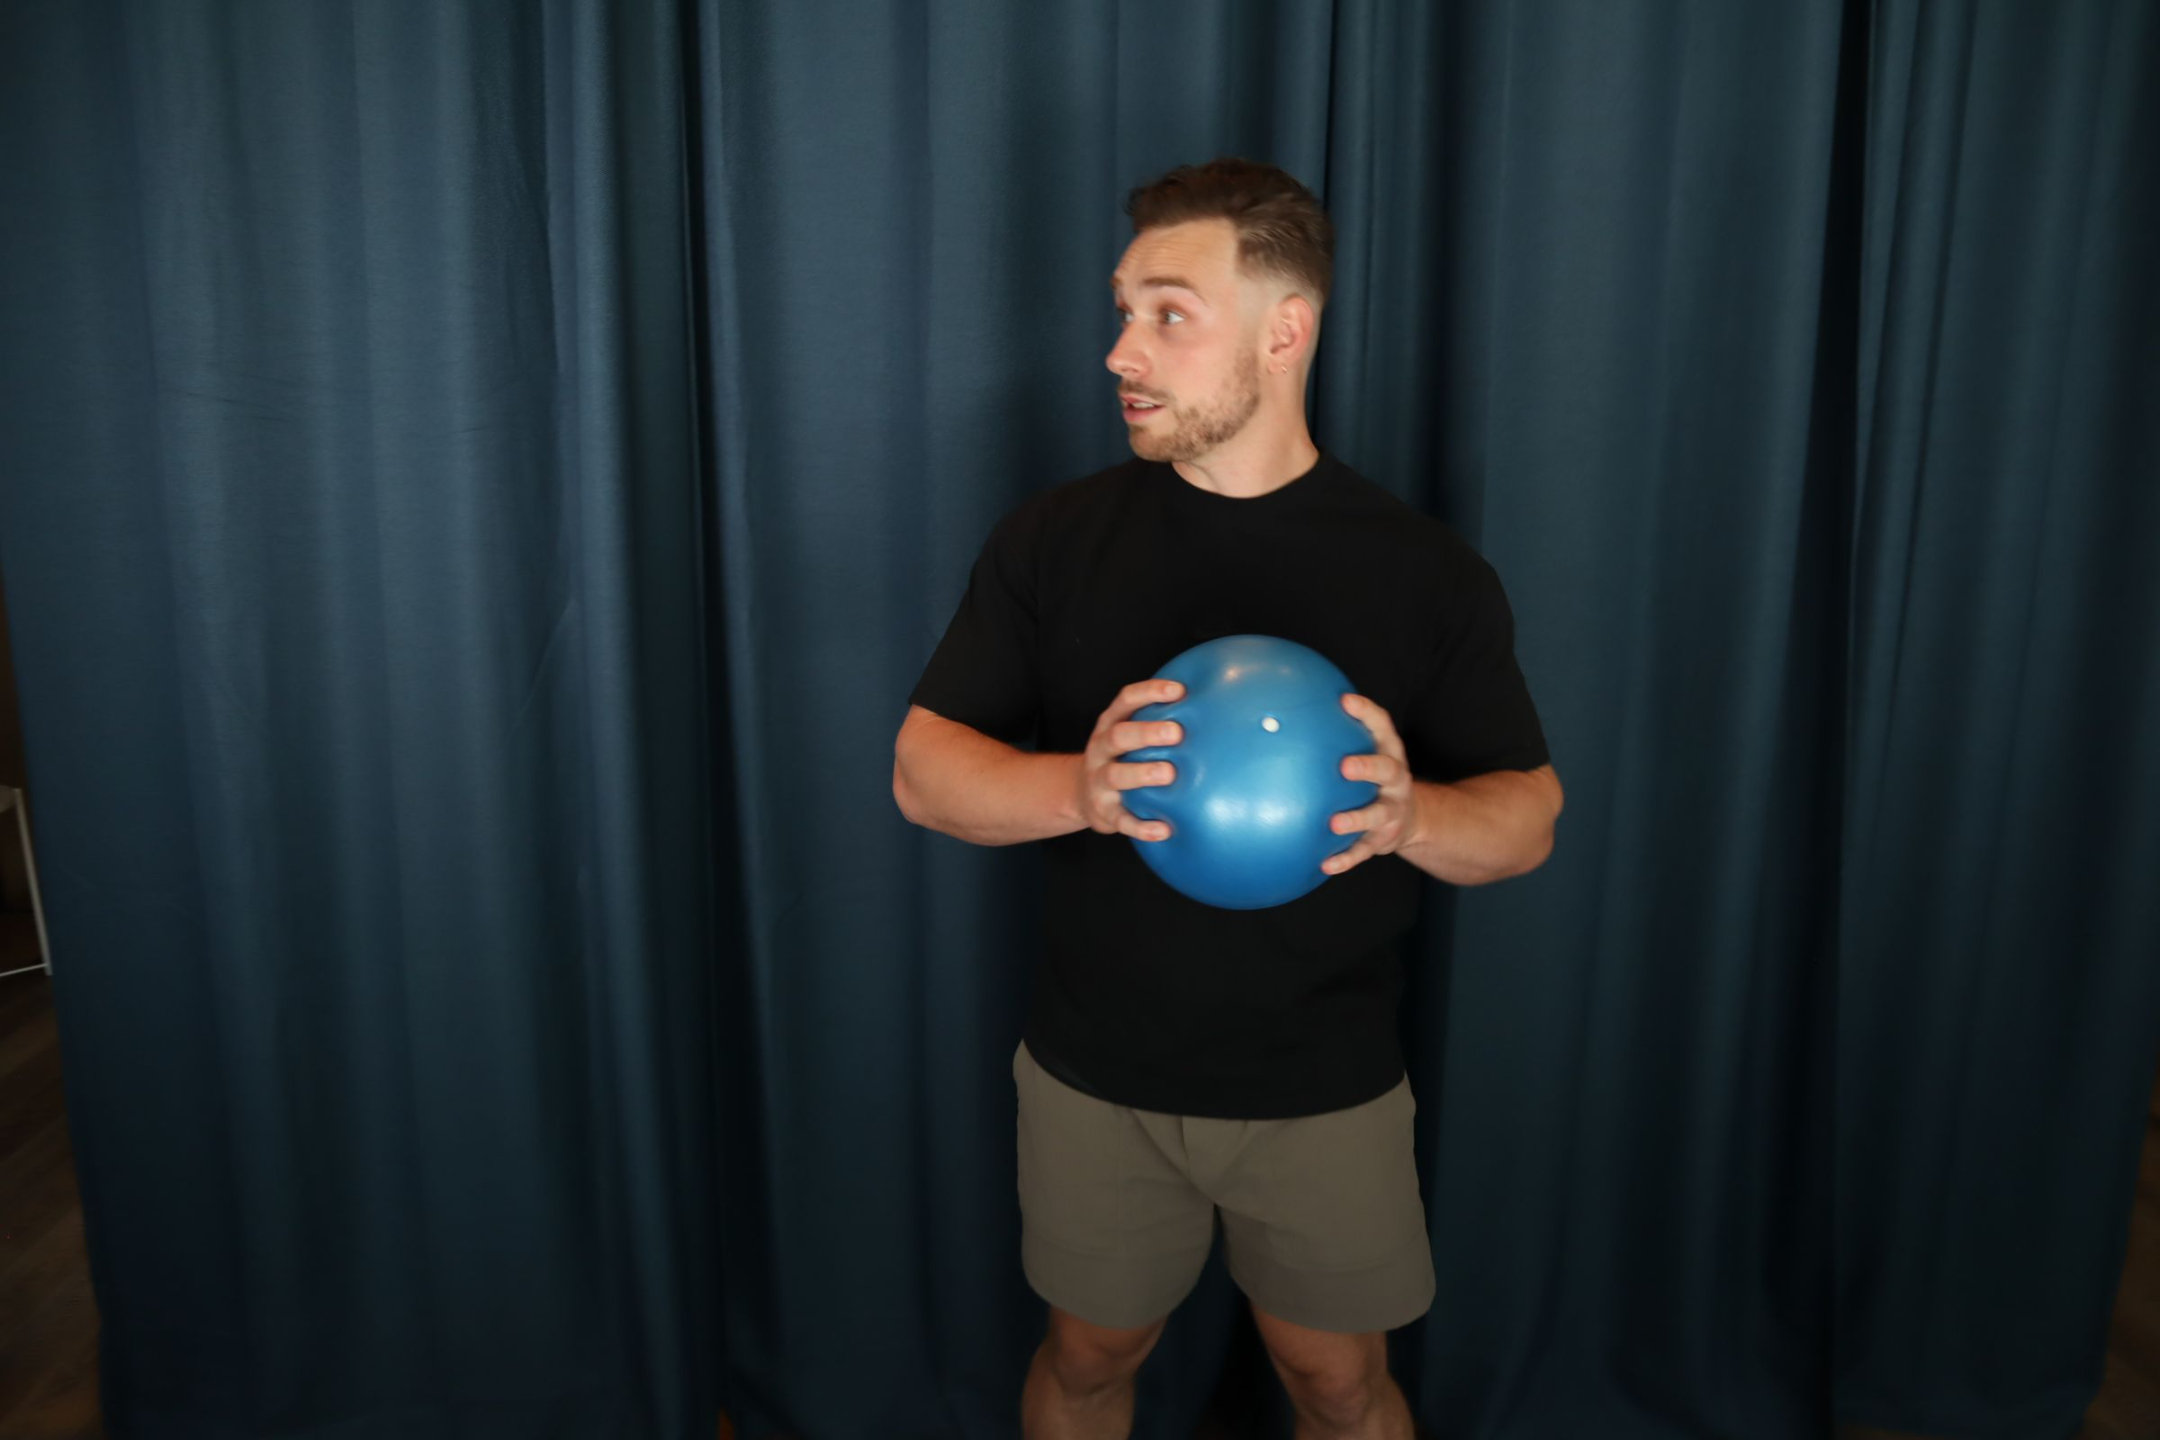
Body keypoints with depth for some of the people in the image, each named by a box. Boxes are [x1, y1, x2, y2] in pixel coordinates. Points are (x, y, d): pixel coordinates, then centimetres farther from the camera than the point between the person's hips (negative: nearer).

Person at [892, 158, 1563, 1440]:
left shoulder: (1426, 572, -7)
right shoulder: (1052, 540, -5)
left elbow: (1529, 815, -4)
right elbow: (923, 770, -6)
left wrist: (1412, 816, -27)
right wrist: (1080, 789, -28)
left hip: (1327, 1088, 0)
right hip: (1098, 1077, 1)